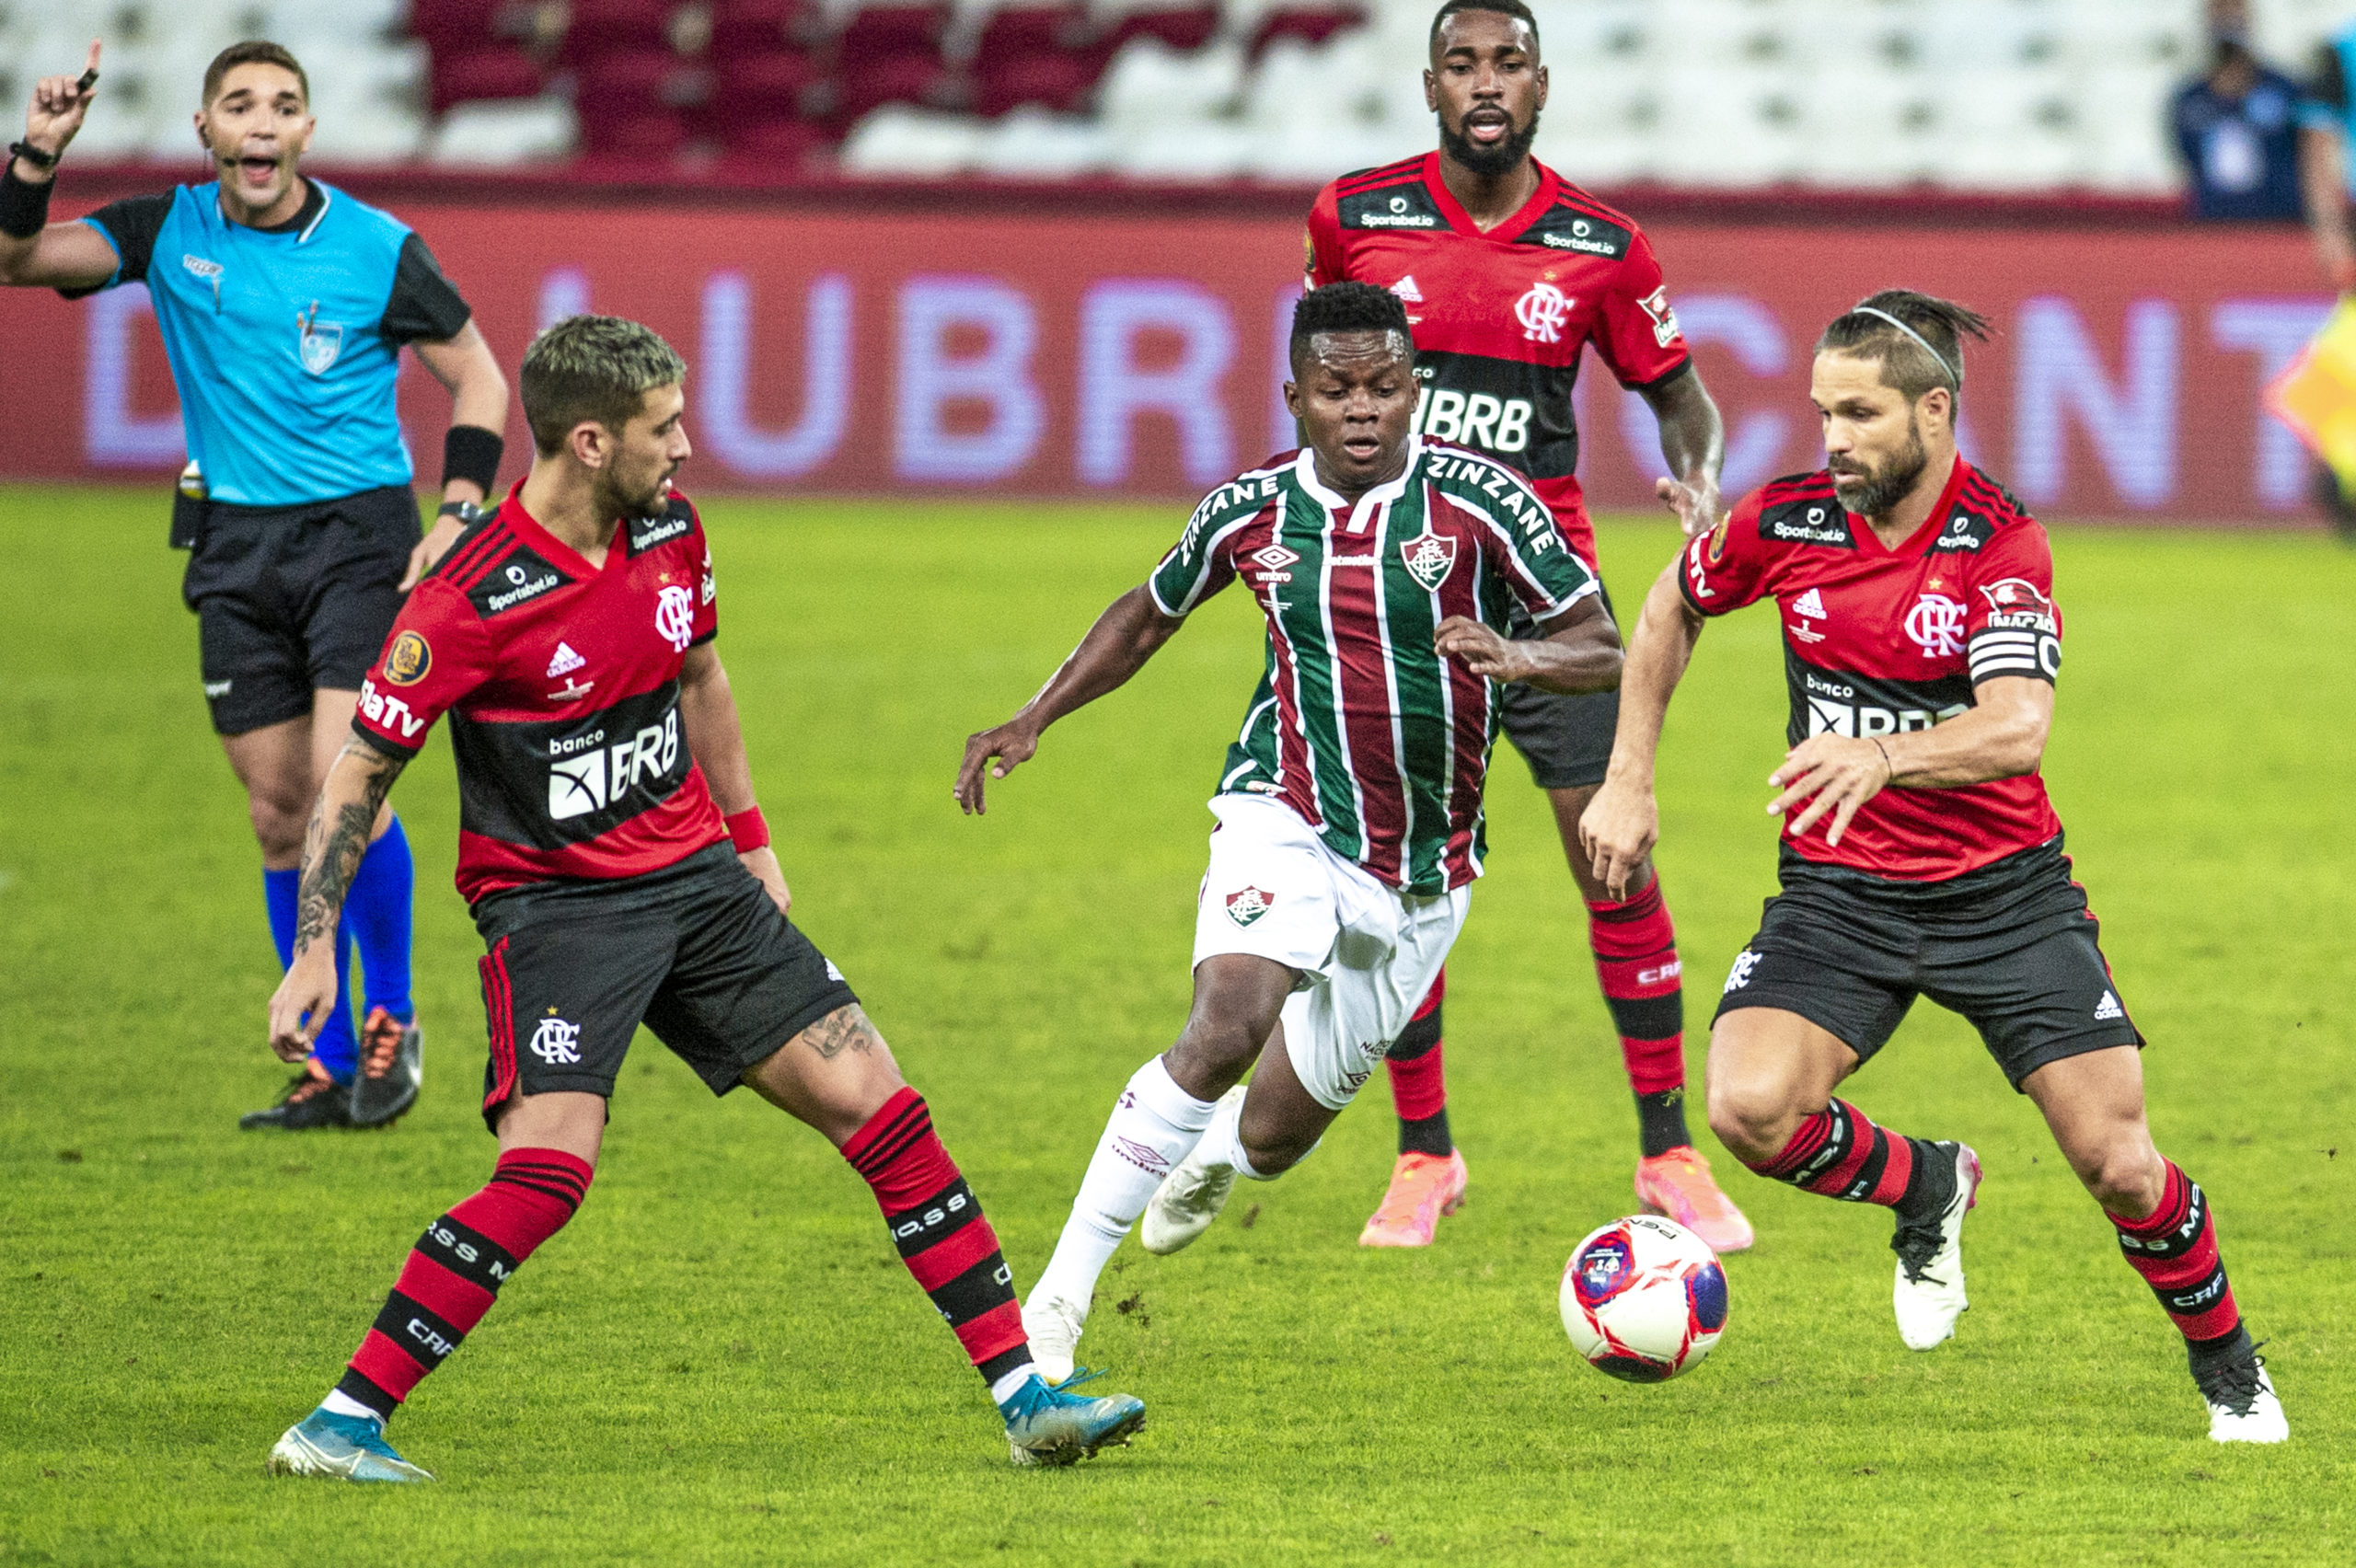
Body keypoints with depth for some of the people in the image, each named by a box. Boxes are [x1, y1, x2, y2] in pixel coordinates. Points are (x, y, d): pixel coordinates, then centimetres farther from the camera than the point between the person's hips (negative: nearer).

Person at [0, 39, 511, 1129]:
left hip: (360, 531, -3)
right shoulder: (169, 233, 1)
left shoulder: (375, 251, -6)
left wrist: (457, 514, -7)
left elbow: (477, 378, 4)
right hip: (235, 548, 4)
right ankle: (331, 1067, 14)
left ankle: (394, 1019, 2)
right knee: (279, 814, 5)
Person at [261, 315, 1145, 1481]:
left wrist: (751, 841, 23)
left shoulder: (668, 529, 0)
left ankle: (1023, 1394, 8)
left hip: (695, 877, 7)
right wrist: (313, 955, -18)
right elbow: (361, 771, -14)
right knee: (549, 1166, -24)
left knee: (874, 1100, 2)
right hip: (552, 897, -7)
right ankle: (343, 1422, -17)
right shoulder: (475, 598, -20)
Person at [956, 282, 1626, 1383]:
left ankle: (1222, 1152, 53)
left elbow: (1603, 650, -7)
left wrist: (1515, 658, -29)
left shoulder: (1478, 499, -10)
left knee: (1276, 1132, 11)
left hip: (1421, 874, 1)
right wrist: (1032, 722, 8)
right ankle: (1061, 1293, -26)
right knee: (1227, 1026, -31)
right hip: (1287, 819, -1)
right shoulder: (1248, 512, -3)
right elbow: (1148, 616, 17)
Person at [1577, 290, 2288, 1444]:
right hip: (1839, 892, 2)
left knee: (2116, 1164, -8)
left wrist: (1881, 757, -50)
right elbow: (1671, 610, 15)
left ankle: (2227, 1368, 22)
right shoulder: (1785, 522, -7)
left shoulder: (2002, 546, -16)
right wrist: (1628, 780, 10)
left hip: (2004, 890, -2)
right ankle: (1926, 1190, 10)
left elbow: (2017, 730, -32)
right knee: (1751, 1110, -23)